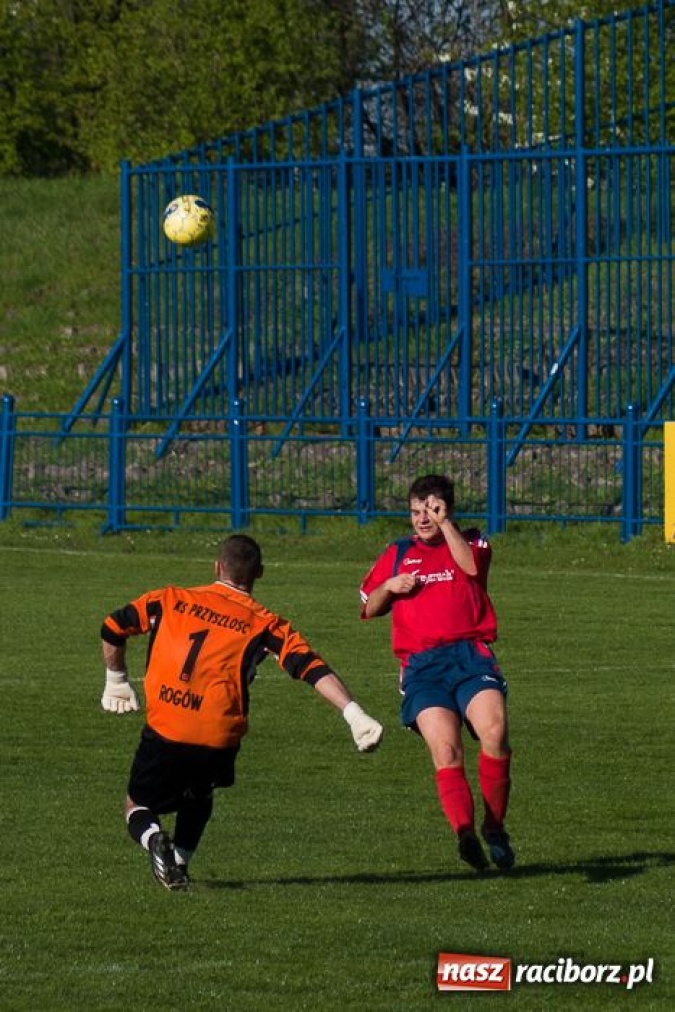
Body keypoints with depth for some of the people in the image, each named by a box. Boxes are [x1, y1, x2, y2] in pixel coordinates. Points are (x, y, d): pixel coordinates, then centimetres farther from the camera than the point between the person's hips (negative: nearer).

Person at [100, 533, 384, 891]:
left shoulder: (171, 600, 12)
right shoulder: (263, 624, 6)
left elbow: (112, 629, 19)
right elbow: (312, 668, -4)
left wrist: (116, 681, 34)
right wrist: (354, 715, -8)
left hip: (163, 731, -1)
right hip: (219, 739, 1)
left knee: (139, 807, 18)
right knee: (198, 798, 34)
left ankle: (154, 838, -13)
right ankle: (180, 862, 21)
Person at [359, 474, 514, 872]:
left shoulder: (470, 542, 17)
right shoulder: (398, 553, 24)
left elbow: (471, 565, -8)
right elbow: (369, 608, 28)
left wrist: (444, 522, -5)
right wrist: (389, 588, 8)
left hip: (471, 656, -1)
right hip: (422, 665, 1)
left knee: (495, 731, -24)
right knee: (445, 747, -20)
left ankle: (495, 827, -8)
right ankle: (466, 833, -32)